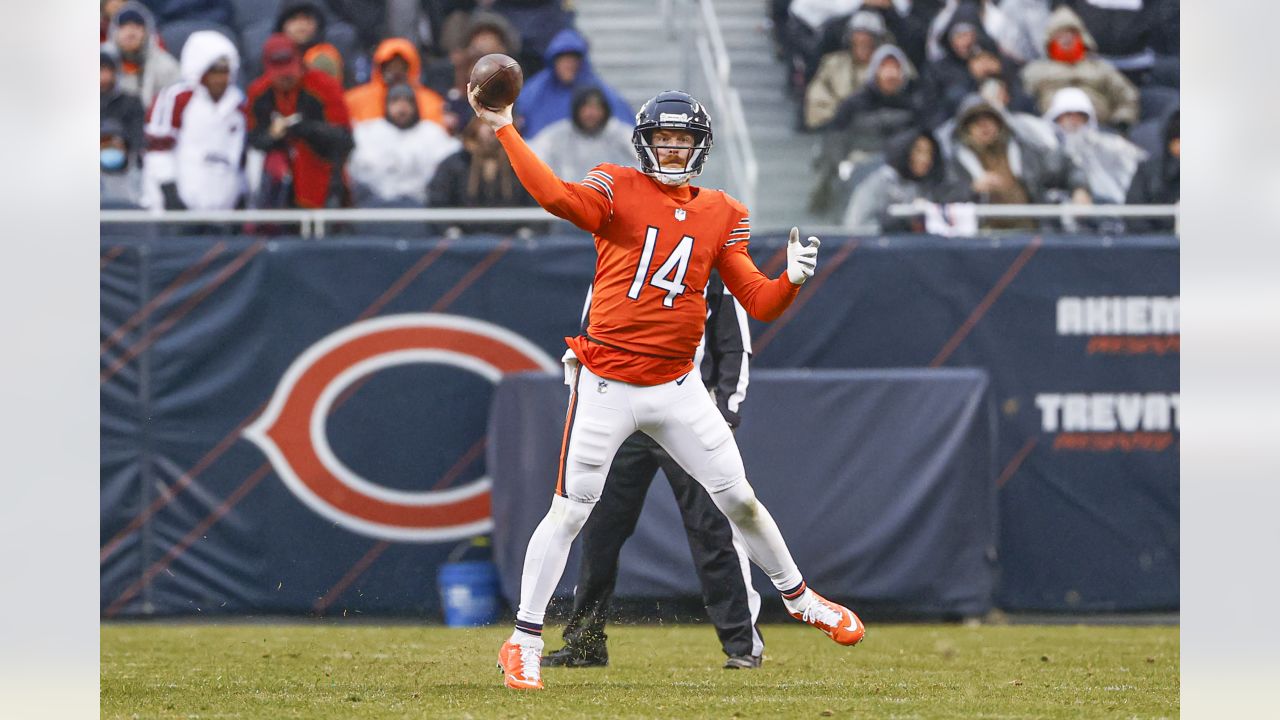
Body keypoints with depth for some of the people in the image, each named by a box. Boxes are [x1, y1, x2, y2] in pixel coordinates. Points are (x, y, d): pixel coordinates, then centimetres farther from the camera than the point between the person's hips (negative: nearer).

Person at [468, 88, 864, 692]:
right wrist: (503, 129, -34)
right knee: (569, 510, -5)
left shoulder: (721, 214, 5)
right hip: (606, 385, -3)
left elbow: (759, 303, 2)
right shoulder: (618, 189, -5)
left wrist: (791, 279, -18)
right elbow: (557, 196, -26)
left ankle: (798, 597, 30)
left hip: (676, 387, 3)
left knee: (738, 500, 8)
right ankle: (525, 642, 4)